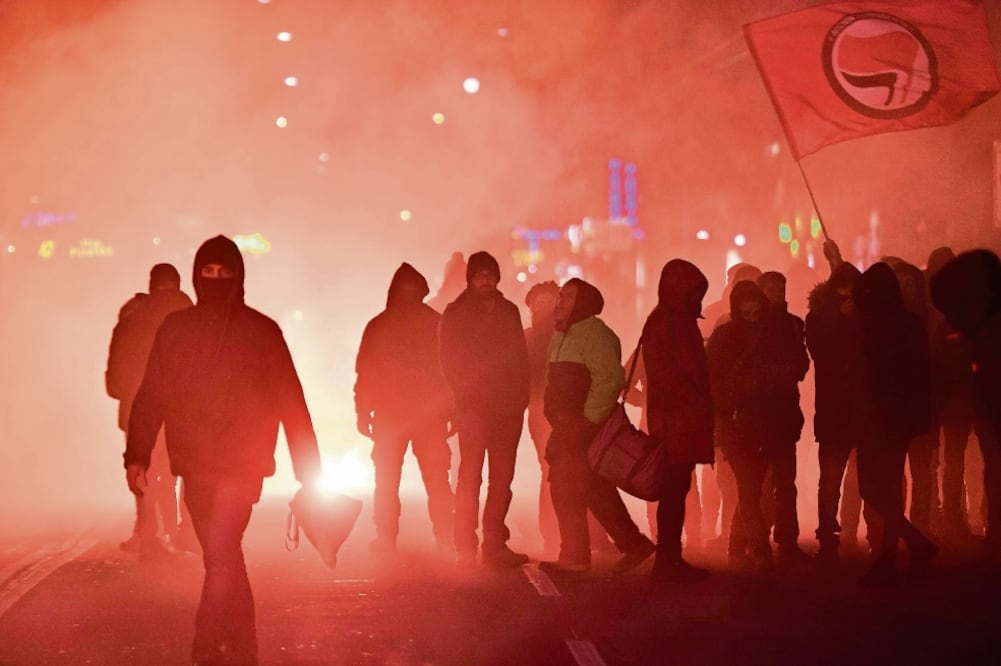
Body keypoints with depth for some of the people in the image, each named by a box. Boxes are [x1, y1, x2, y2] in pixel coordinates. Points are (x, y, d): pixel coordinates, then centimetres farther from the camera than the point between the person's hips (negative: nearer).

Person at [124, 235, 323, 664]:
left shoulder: (261, 331, -2)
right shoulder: (175, 329, 5)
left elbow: (290, 403, -3)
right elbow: (150, 397, 5)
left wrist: (309, 469, -5)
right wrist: (137, 455, -4)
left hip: (240, 467, -4)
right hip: (195, 468, 4)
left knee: (220, 557, -15)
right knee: (225, 560, 14)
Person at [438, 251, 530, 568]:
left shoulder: (509, 311, 14)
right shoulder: (456, 313, 4)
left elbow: (521, 356, 14)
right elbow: (448, 359, 0)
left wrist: (521, 394, 3)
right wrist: (465, 393, -9)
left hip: (508, 407, 4)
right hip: (473, 407, -4)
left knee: (502, 477, 4)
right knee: (470, 476, -7)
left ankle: (495, 544, 9)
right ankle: (466, 548, -6)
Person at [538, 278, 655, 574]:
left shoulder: (595, 333, -12)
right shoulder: (562, 336, 18)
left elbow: (609, 380, -22)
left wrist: (588, 420, -21)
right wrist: (556, 419, 14)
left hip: (587, 428, -10)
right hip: (566, 428, 10)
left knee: (594, 489, -8)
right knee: (563, 489, 10)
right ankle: (573, 555, 15)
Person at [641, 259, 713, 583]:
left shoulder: (680, 322, 18)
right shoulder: (663, 324, -10)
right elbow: (667, 376, -17)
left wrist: (703, 408, 9)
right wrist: (701, 406, -14)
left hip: (684, 422, 9)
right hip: (676, 421, -9)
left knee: (676, 490, 9)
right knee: (675, 489, -7)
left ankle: (670, 559, 12)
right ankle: (667, 561, -4)